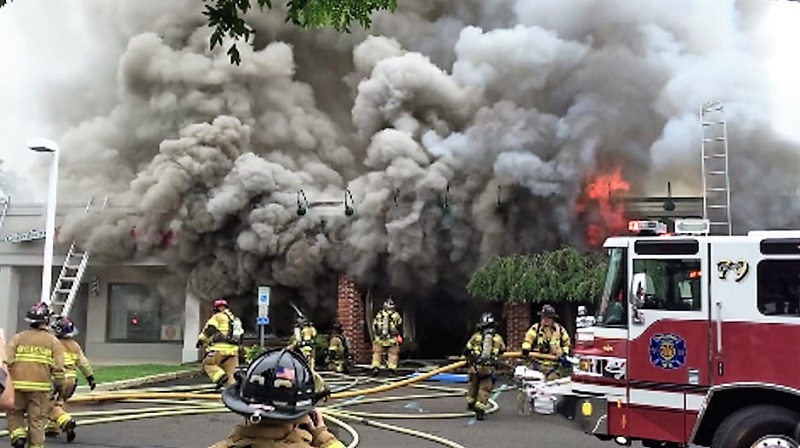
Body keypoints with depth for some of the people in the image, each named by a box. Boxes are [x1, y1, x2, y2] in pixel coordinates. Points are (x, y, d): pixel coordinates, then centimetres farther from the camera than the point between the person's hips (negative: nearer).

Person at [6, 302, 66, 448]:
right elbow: (58, 368, -1)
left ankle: (18, 435, 2)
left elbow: (7, 361, -1)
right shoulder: (53, 341, 3)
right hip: (41, 386, 0)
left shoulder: (18, 338, 5)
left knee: (14, 413, 19)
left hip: (18, 384, 0)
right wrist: (60, 386, 9)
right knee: (37, 419, 6)